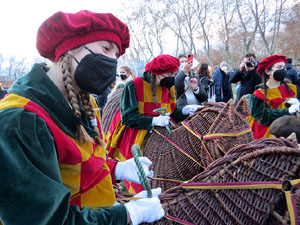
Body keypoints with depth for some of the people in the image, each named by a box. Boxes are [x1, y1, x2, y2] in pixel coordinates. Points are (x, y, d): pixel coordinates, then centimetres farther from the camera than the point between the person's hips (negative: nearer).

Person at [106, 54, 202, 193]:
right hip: (134, 134, -5)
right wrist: (154, 121, -25)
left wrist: (185, 110, -9)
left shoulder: (168, 88, 8)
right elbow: (127, 117, -16)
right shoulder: (134, 85, -12)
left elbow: (173, 112, 13)